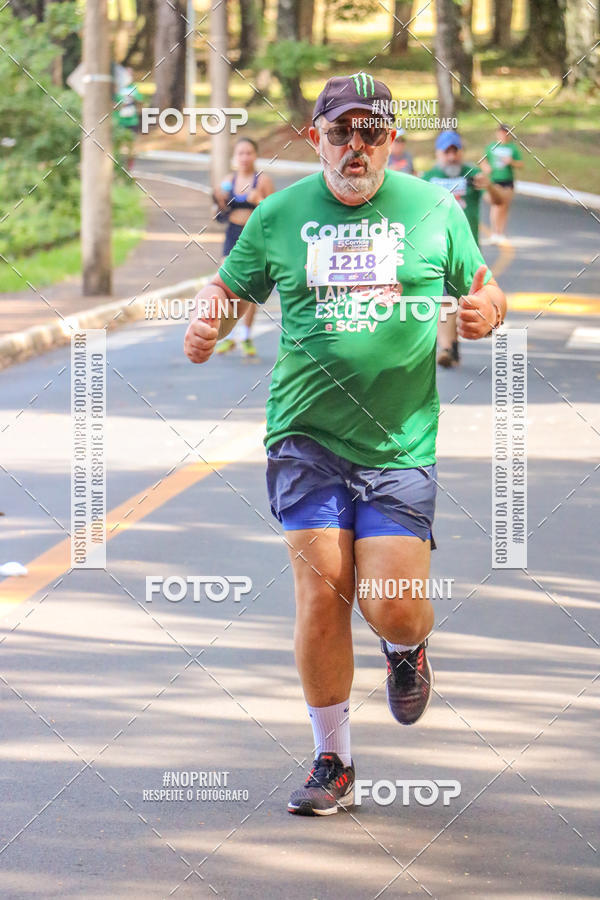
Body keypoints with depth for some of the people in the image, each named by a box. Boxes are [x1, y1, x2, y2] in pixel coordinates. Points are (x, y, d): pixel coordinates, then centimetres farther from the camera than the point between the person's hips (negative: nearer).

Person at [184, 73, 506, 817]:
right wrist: (207, 319, -6)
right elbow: (228, 286, 17)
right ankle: (332, 764, 7)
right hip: (306, 438, 0)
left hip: (400, 446, 0)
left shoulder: (434, 210, 3)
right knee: (321, 589, -9)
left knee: (392, 608, -9)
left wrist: (485, 310, -10)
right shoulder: (280, 214, 4)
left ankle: (406, 649, 32)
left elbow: (484, 291, 14)